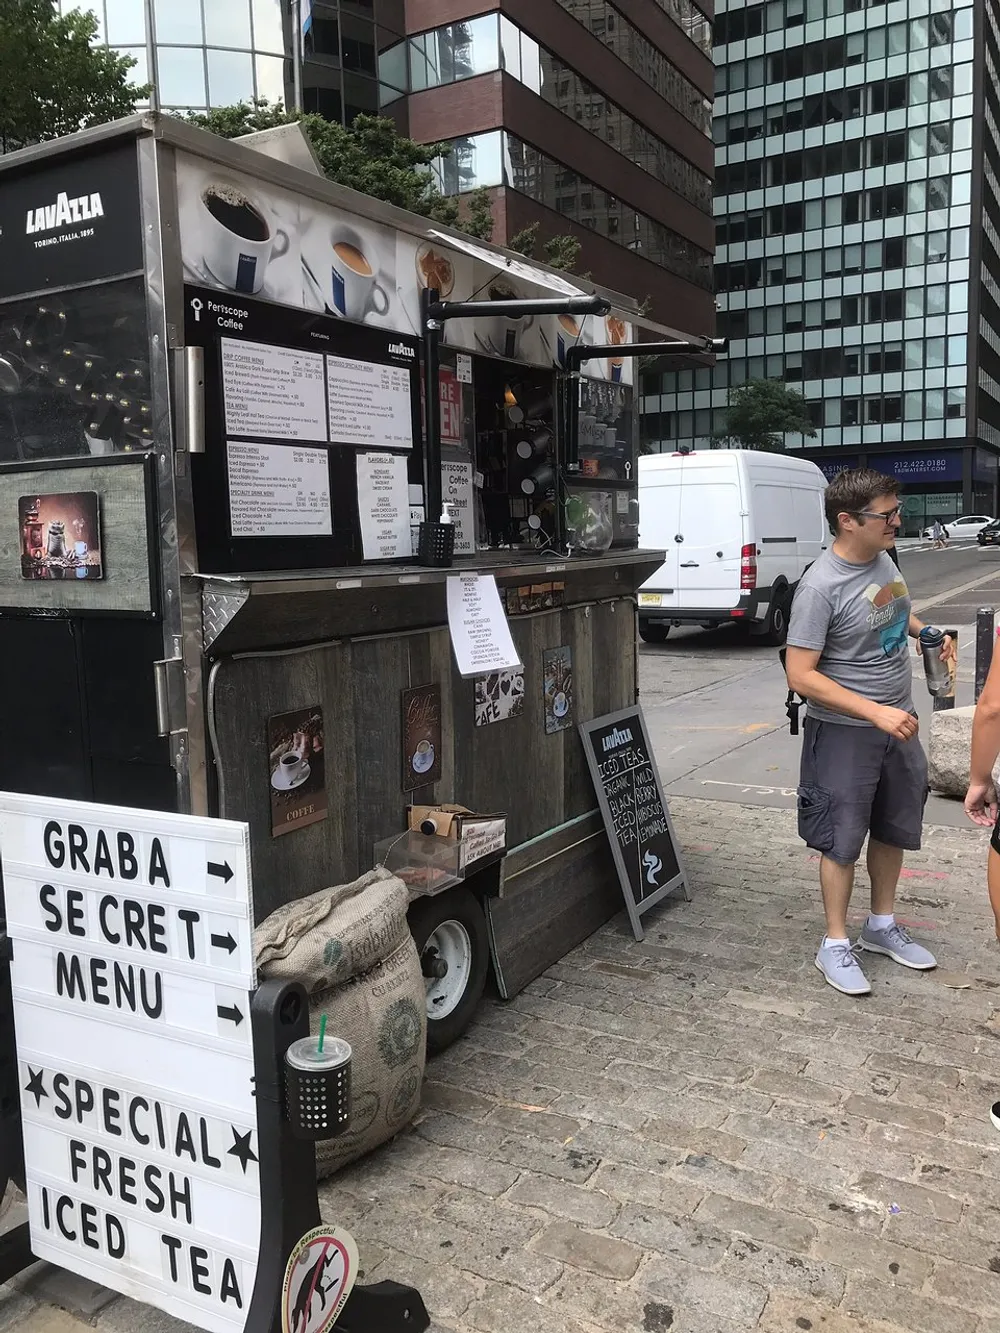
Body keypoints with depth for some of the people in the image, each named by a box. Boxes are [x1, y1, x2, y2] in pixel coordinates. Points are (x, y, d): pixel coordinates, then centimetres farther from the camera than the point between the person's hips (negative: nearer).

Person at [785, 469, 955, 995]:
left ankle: (881, 926, 38)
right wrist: (874, 712, -28)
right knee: (843, 840, 4)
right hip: (845, 733, -8)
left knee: (893, 829, 19)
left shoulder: (882, 558, 1)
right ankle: (835, 944, 21)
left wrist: (925, 631, 3)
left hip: (898, 724, 8)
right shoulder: (820, 587, -24)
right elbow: (800, 676, -24)